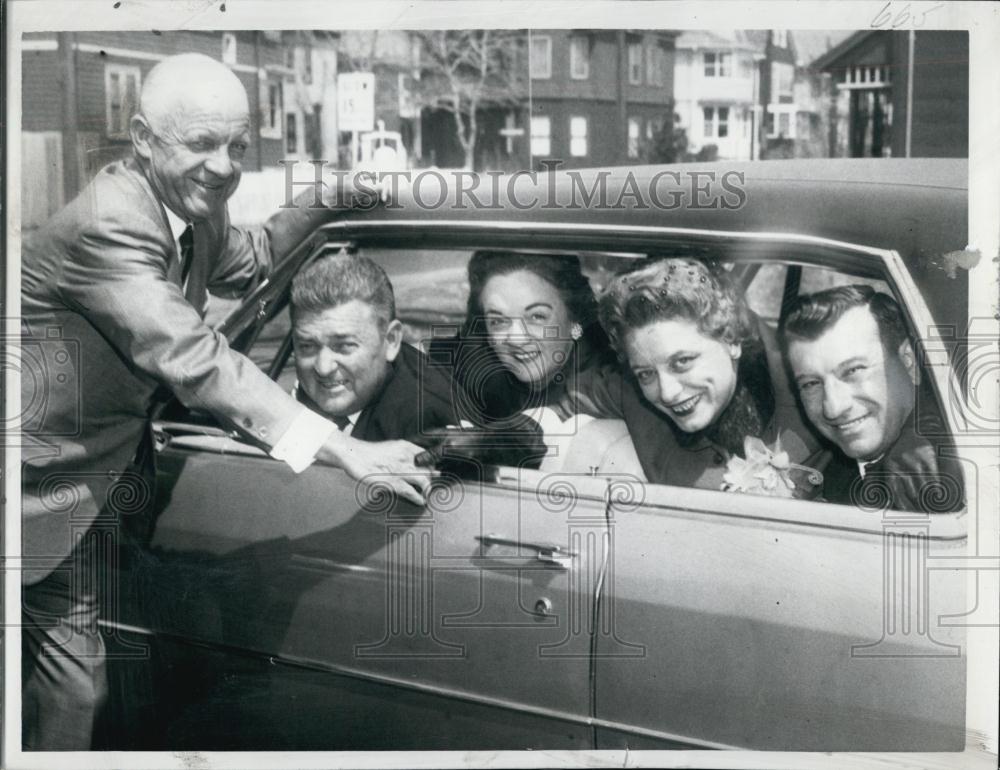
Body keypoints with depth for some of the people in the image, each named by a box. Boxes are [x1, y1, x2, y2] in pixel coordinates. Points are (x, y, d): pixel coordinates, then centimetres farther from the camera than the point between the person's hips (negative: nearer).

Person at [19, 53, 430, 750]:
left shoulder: (192, 211, 2)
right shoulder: (108, 224, -27)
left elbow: (246, 262, 26)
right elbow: (196, 363, -33)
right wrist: (346, 451, -34)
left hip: (89, 480, 8)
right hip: (41, 481, -8)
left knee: (74, 686, 12)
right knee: (72, 692, -3)